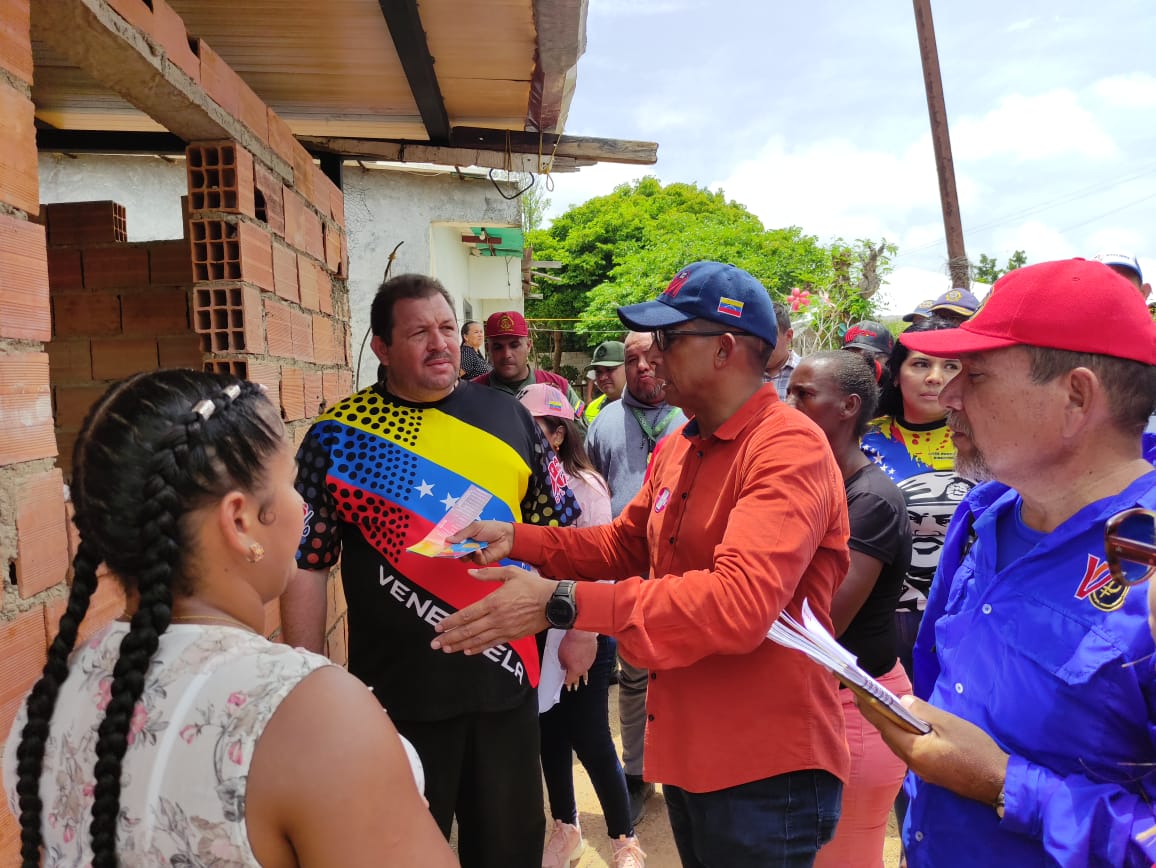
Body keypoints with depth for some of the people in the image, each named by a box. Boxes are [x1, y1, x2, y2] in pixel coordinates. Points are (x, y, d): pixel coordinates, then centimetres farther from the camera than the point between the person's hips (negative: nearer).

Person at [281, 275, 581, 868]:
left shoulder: (507, 416, 2)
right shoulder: (338, 436, -6)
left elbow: (560, 529, 9)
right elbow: (305, 564, -4)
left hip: (507, 681, 3)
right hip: (397, 693, -2)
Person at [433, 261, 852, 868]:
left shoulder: (790, 448, -21)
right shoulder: (675, 450, 6)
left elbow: (739, 602, -33)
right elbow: (622, 545, 16)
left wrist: (561, 603, -34)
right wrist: (515, 539, 1)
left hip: (764, 773, -8)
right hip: (686, 753, 8)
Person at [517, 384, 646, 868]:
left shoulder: (585, 487, -14)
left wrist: (582, 640, -15)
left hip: (583, 635, -4)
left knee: (590, 741, 5)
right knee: (550, 736, 17)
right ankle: (565, 829, 38)